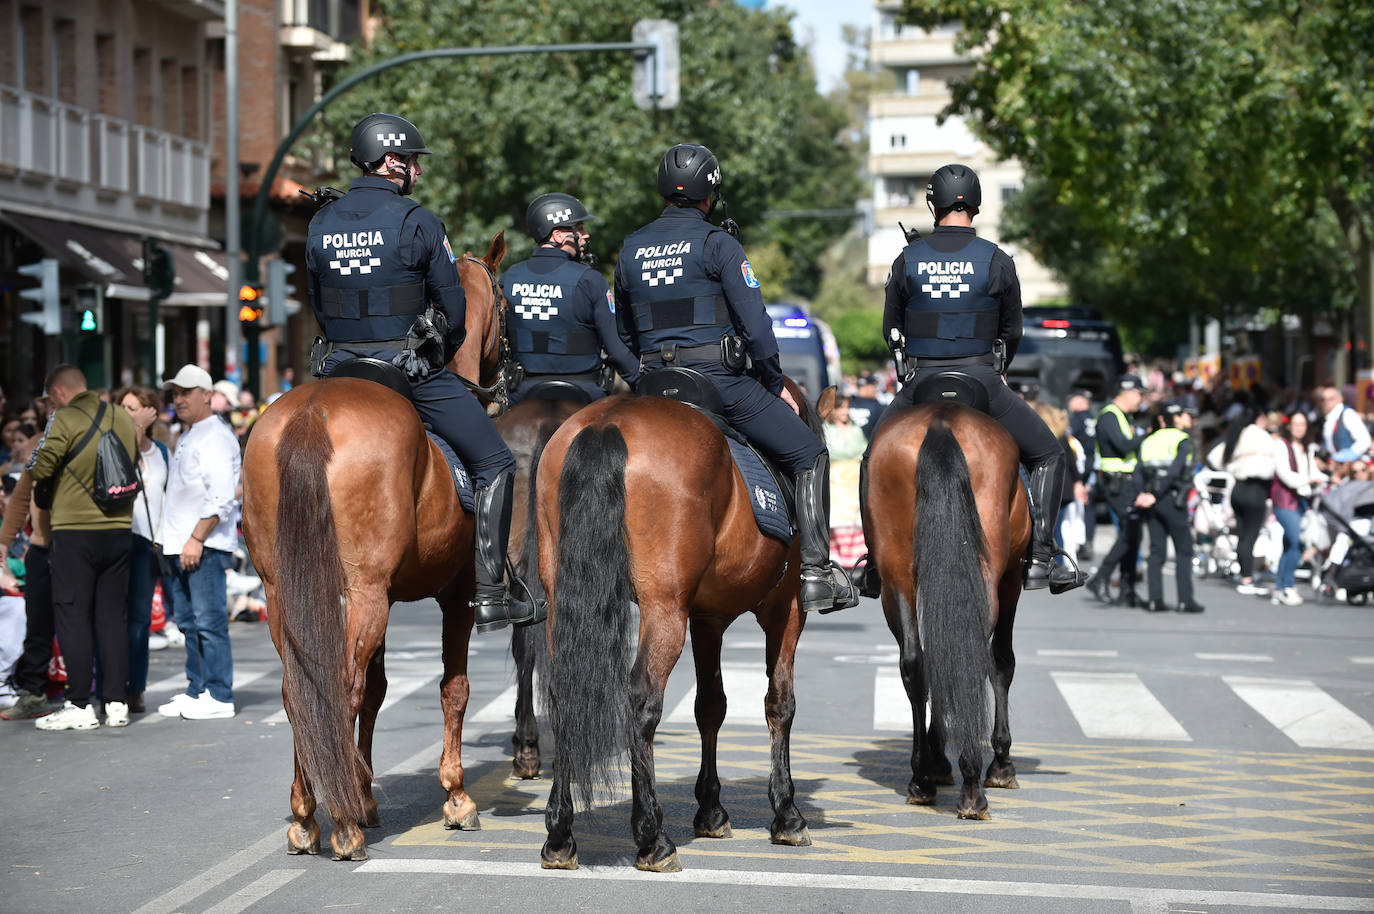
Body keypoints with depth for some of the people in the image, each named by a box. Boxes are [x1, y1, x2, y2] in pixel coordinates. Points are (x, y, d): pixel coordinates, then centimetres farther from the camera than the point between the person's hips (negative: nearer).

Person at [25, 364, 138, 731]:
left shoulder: (65, 419, -10)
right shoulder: (123, 419, 8)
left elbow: (39, 469, -15)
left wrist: (34, 461, 7)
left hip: (75, 530, -6)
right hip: (119, 528, 6)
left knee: (73, 616, 0)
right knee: (112, 615, 11)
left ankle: (80, 706, -1)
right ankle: (117, 703, 10)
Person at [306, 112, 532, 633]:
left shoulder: (320, 225, 6)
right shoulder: (417, 222, -10)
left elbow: (319, 308, 12)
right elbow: (453, 308, -7)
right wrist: (442, 352, 12)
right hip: (413, 369, -5)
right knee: (494, 465, 4)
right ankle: (489, 596, -2)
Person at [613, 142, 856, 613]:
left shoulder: (630, 249, 12)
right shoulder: (717, 243, -5)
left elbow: (625, 336, 19)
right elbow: (755, 324, -9)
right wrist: (777, 384, 2)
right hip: (718, 377, -5)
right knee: (809, 454, 3)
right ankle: (816, 571, -6)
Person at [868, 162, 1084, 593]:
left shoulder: (907, 259, 1)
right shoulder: (996, 260, -3)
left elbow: (890, 328, 9)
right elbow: (1013, 331, 7)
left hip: (922, 382, 2)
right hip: (981, 380, -2)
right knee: (1048, 455, 13)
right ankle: (1041, 557, 1)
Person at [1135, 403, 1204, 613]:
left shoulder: (1149, 440, 13)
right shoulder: (1183, 440, -5)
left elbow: (1139, 471, 1)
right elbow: (1174, 471, -16)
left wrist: (1142, 494, -7)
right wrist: (1155, 496, -14)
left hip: (1153, 503, 6)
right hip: (1173, 501, -6)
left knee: (1156, 551, 7)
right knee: (1184, 550, 2)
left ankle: (1155, 600, 3)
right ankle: (1185, 600, -1)